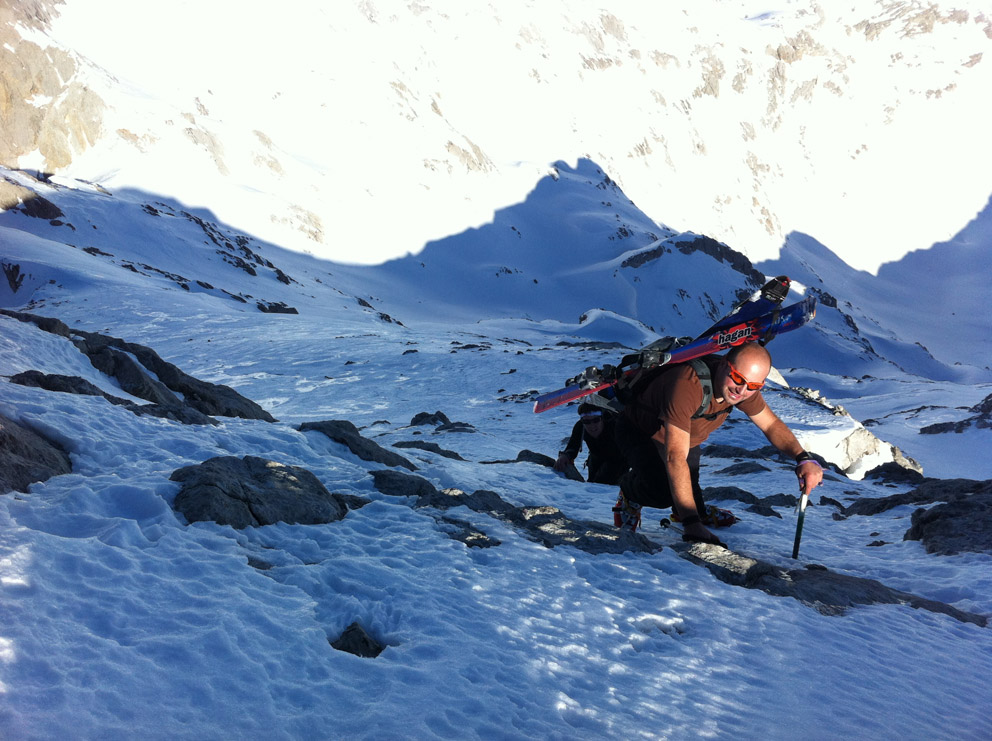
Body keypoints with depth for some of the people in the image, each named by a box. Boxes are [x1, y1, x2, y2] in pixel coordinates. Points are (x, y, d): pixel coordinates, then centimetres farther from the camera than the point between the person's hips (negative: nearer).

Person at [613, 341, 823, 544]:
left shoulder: (745, 385, -21)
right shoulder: (688, 385, -43)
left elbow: (771, 424, -3)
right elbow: (675, 457, -46)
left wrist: (803, 458, -23)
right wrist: (691, 523, -50)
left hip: (687, 438, 7)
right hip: (639, 433, -7)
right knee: (662, 490, -30)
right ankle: (630, 493, 4)